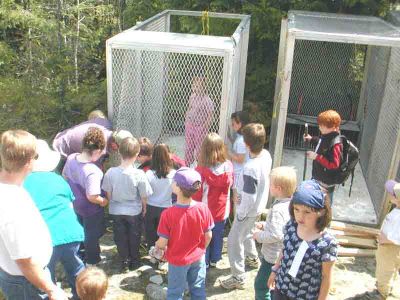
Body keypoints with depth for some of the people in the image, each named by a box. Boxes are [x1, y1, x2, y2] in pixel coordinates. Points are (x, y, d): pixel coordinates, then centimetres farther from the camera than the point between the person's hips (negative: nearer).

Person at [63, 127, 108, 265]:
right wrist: (103, 201, -17)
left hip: (76, 204, 7)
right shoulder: (93, 171, -38)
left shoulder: (71, 158, -16)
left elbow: (64, 176, 2)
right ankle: (92, 261, 40)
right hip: (91, 209, -7)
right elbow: (92, 197, -36)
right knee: (92, 235, 19)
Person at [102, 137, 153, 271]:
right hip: (134, 211, -1)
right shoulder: (139, 174, -26)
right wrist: (144, 208, 6)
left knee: (120, 237, 20)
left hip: (116, 211, 1)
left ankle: (124, 261, 32)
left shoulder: (110, 173, -20)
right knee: (134, 237, 20)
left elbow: (108, 193, -7)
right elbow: (144, 196, -14)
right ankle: (134, 261, 36)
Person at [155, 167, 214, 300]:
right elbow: (208, 236, -8)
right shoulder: (203, 208, -19)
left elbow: (162, 243, -20)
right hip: (198, 257, 3)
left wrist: (157, 246, 4)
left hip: (177, 260, -2)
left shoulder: (168, 214, -28)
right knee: (198, 289, 23)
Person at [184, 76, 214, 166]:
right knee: (188, 148, 18)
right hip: (189, 126, 7)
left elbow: (210, 116, -18)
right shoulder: (192, 97, 2)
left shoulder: (207, 101, -19)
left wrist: (204, 128, -19)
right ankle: (187, 166, 34)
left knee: (199, 149, 5)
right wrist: (186, 120, 9)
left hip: (200, 128, -7)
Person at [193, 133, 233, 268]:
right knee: (218, 236, 24)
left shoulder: (201, 169, -28)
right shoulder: (229, 166, -15)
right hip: (222, 210, 4)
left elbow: (196, 193, -17)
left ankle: (204, 263, 34)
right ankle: (214, 260, 42)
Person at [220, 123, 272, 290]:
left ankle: (238, 278, 19)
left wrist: (240, 214, -14)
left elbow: (249, 198, -29)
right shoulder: (266, 155, -11)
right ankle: (252, 257, 56)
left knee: (234, 241, 7)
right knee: (247, 231, 33)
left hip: (249, 209, -8)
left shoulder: (250, 168, -36)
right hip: (259, 205, 8)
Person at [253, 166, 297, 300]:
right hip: (283, 254, 10)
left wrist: (259, 235, -17)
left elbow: (275, 235, -32)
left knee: (261, 285, 5)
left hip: (273, 256, -9)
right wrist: (264, 225, 6)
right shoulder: (289, 204, 0)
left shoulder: (277, 209, -28)